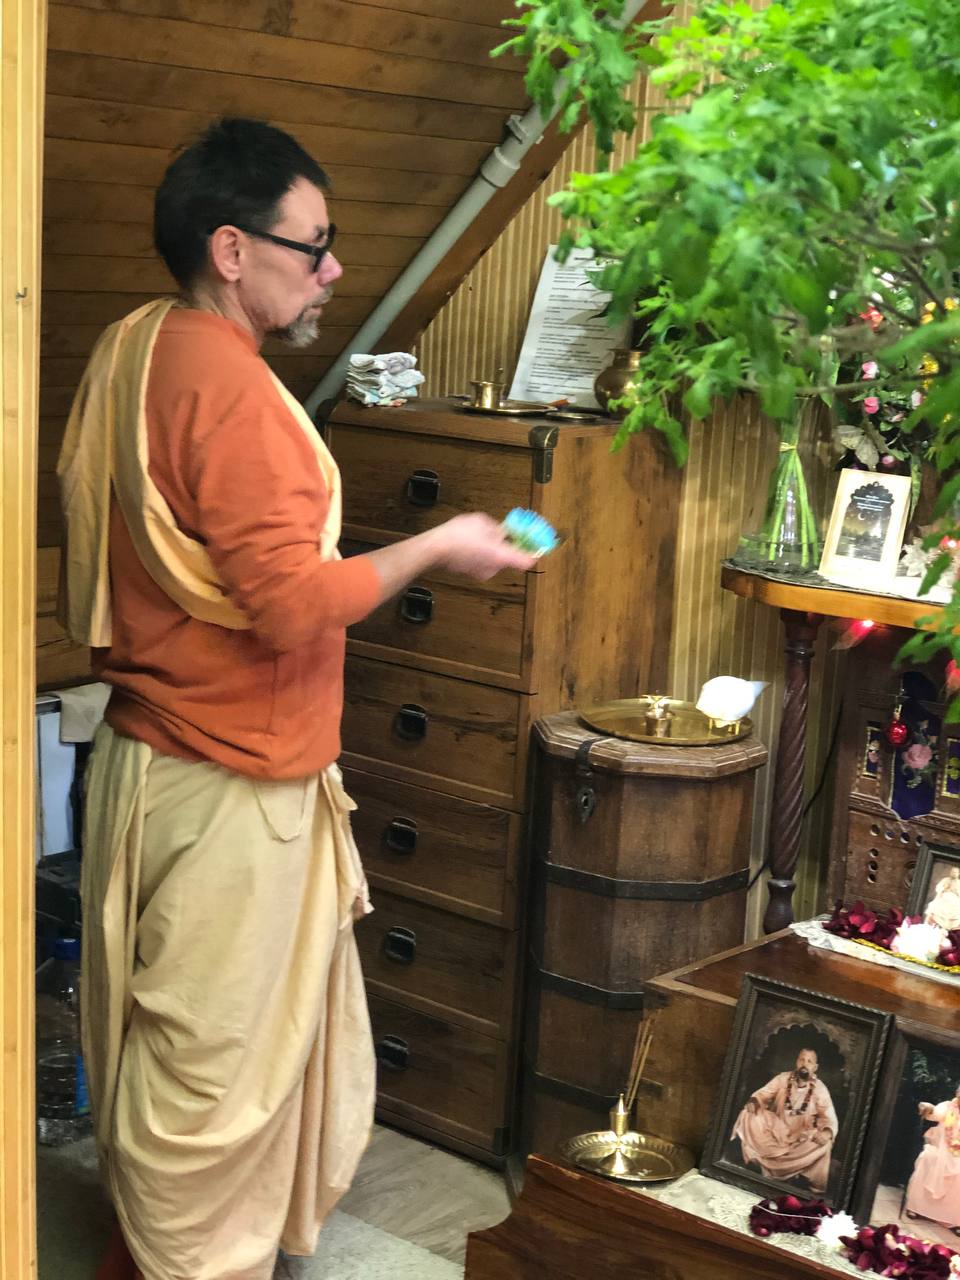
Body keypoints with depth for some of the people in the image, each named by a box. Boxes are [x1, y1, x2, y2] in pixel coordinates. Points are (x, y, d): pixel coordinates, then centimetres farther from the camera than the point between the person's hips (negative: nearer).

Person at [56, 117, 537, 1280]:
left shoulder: (132, 354, 6)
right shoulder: (227, 385, -22)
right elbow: (292, 602, -26)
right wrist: (436, 550, -13)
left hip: (155, 746, 10)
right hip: (227, 786, -10)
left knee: (170, 1041, 22)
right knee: (215, 1053, 6)